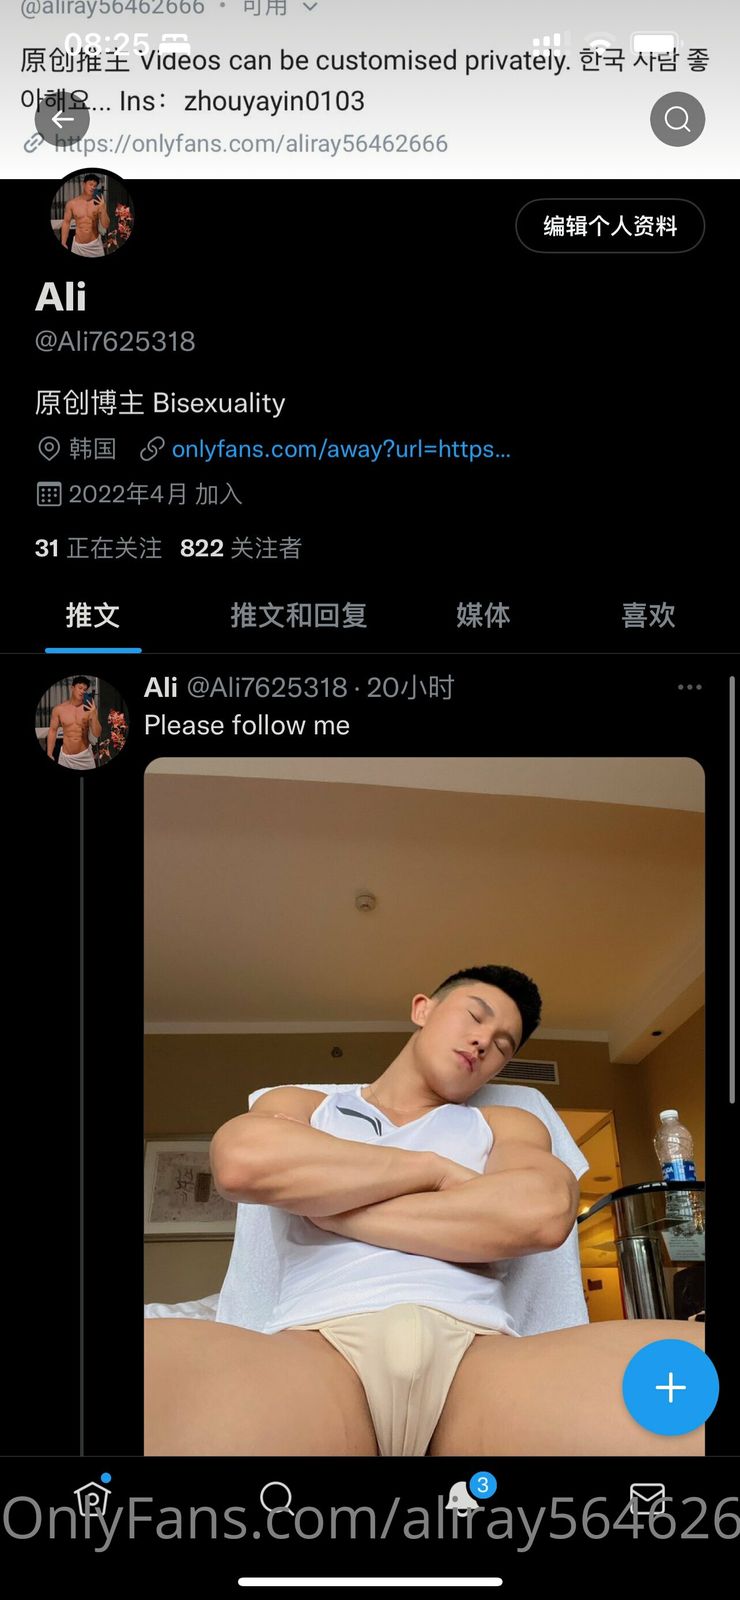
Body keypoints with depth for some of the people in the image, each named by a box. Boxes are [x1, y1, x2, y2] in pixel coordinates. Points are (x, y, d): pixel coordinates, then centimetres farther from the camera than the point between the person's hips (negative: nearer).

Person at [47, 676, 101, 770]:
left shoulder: (90, 709, -5)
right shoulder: (59, 709, -2)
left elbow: (97, 734, -8)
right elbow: (53, 731, 6)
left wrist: (94, 715, -24)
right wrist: (49, 755, 2)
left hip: (84, 755, 0)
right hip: (66, 756, 0)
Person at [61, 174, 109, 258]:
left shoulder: (99, 203, -4)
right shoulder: (72, 203, -2)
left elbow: (106, 225, -7)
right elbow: (66, 223, 5)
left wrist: (102, 208, -23)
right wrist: (63, 243, 1)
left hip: (95, 244, 0)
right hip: (78, 245, 0)